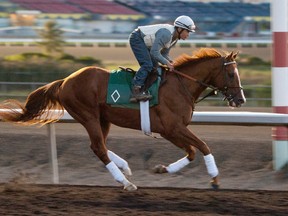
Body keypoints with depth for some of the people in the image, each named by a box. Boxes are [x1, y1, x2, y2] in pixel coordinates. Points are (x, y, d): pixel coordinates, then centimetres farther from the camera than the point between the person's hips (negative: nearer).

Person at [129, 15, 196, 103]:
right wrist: (166, 63, -25)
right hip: (137, 39, -11)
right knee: (147, 65, -21)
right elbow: (154, 52, -32)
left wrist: (170, 62, -9)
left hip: (144, 42, 11)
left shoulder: (174, 38, 1)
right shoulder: (166, 34, -30)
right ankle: (135, 90, -25)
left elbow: (164, 53, 10)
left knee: (154, 65, 7)